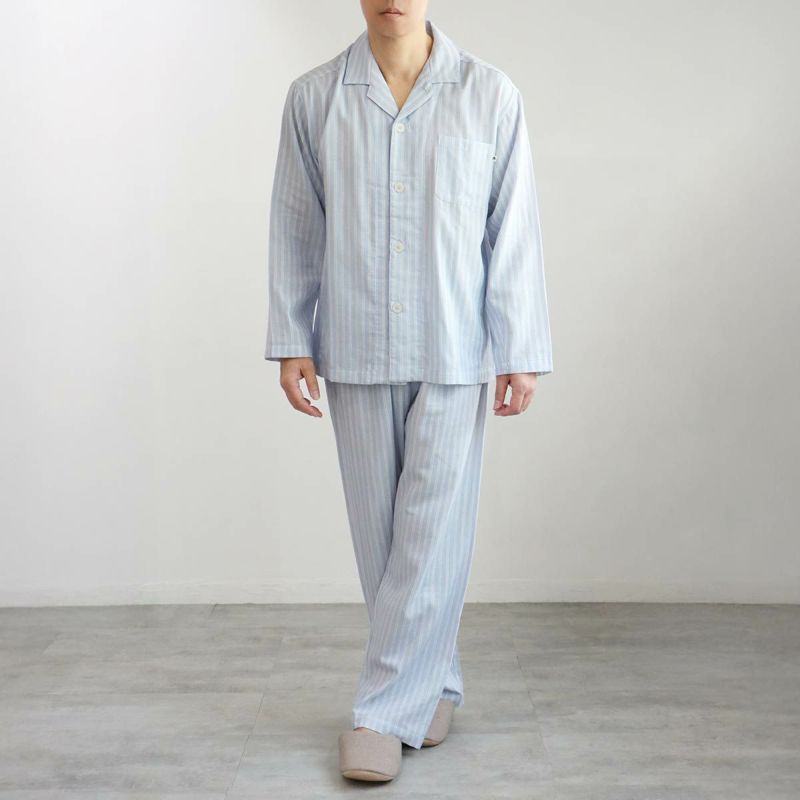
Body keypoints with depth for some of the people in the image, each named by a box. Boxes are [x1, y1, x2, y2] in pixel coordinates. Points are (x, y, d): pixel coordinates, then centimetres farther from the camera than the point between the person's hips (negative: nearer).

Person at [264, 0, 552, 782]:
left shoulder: (490, 94, -1)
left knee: (432, 533, -2)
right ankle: (434, 685, 27)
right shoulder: (313, 97, 3)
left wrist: (521, 353, -4)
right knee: (380, 530, 8)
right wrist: (290, 342, 1)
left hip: (454, 352, -1)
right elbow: (295, 227, 6)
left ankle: (384, 709, 11)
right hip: (355, 353, 2)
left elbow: (513, 231, -1)